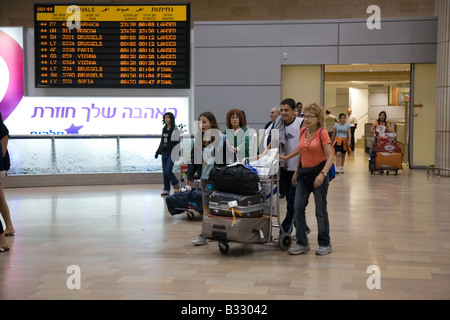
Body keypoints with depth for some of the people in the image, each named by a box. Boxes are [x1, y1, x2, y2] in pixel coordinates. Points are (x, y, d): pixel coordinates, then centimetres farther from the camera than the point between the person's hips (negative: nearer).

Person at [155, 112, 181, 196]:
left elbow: (177, 143, -11)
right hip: (164, 153, 7)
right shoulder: (164, 129, 13)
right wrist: (158, 152, 19)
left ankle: (176, 184, 10)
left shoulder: (175, 129, -7)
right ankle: (166, 190, 10)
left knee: (168, 171, -13)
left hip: (171, 153, -7)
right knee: (164, 172, 5)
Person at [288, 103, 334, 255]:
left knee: (320, 211, 3)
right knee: (298, 207, -1)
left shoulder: (322, 133, -12)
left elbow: (330, 156, -17)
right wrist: (296, 171, 17)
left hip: (318, 173, -6)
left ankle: (325, 244, 17)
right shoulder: (302, 131, 7)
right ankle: (302, 244, 8)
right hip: (304, 174, 6)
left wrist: (322, 174, -28)